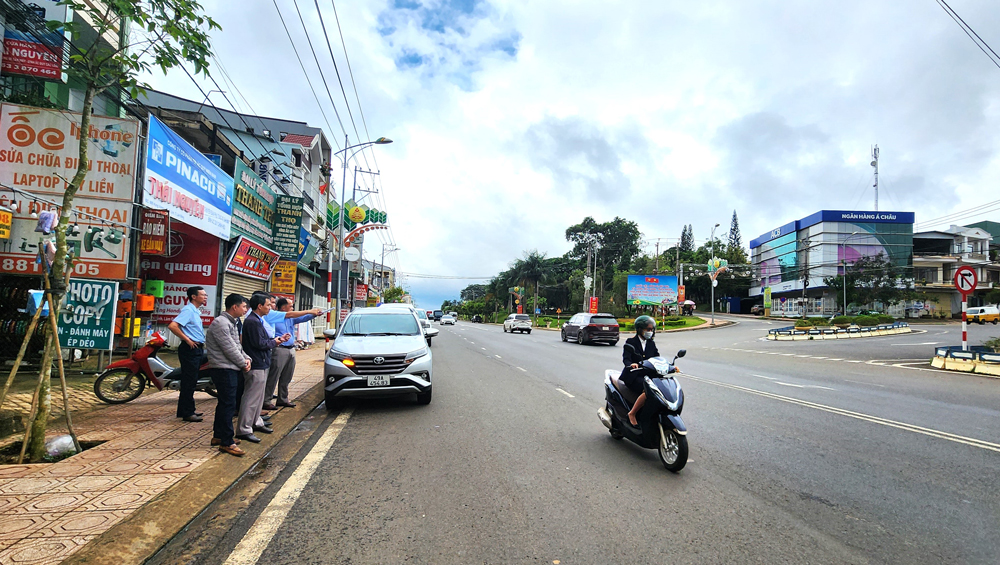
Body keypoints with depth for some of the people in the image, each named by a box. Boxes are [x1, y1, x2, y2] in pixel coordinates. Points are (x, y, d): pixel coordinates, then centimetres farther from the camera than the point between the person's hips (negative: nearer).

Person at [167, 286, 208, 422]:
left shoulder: (195, 311, 17)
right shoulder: (188, 310, -13)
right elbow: (172, 326, -26)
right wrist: (187, 340, -20)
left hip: (196, 349, 10)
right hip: (190, 349, -10)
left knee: (191, 381, 15)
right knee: (189, 381, -5)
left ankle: (187, 410, 24)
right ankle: (187, 413, 1)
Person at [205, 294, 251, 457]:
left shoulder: (232, 323, 16)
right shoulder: (220, 323, -17)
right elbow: (229, 348, -19)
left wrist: (246, 358, 3)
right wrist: (243, 363, -9)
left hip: (231, 369, 10)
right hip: (224, 369, -10)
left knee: (225, 403, 17)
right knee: (228, 404, -8)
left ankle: (218, 435, 28)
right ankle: (227, 442, -2)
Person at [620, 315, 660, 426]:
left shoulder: (651, 344, 17)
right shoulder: (630, 342, 0)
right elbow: (625, 358, -13)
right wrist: (631, 364, -36)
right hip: (632, 376, -6)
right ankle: (632, 413, -17)